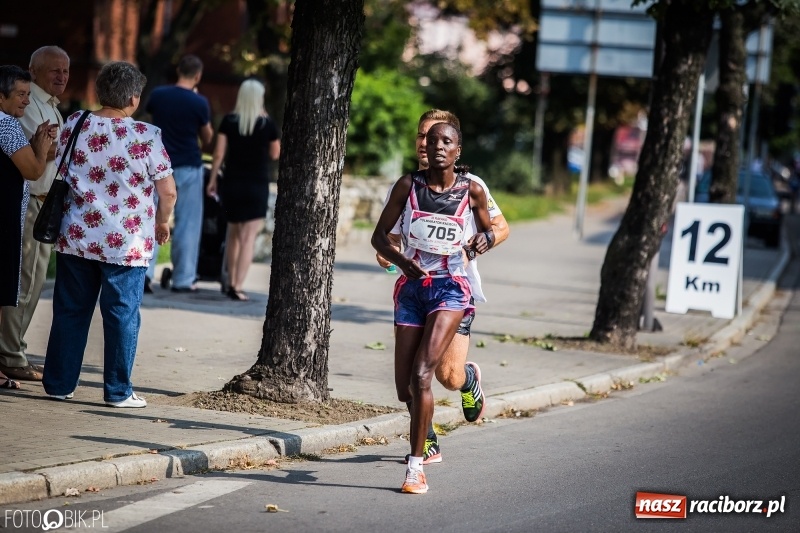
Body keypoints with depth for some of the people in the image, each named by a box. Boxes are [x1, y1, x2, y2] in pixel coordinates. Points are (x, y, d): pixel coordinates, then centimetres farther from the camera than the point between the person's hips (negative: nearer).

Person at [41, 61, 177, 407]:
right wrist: (163, 223, 10)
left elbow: (57, 175, 11)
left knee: (70, 311, 12)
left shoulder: (75, 125, 0)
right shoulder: (145, 136, -12)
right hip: (126, 244, -4)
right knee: (122, 315, 5)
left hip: (75, 238, 4)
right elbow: (167, 191, -9)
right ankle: (118, 391, 9)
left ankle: (59, 384, 17)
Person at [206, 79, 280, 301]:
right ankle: (237, 286, -13)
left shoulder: (229, 121, -1)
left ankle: (231, 282, 24)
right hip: (257, 185, -3)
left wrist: (212, 179, 6)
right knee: (248, 237, -4)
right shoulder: (267, 124, -5)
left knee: (233, 233, 18)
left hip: (232, 183, 3)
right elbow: (275, 154, 4)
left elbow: (219, 153, -3)